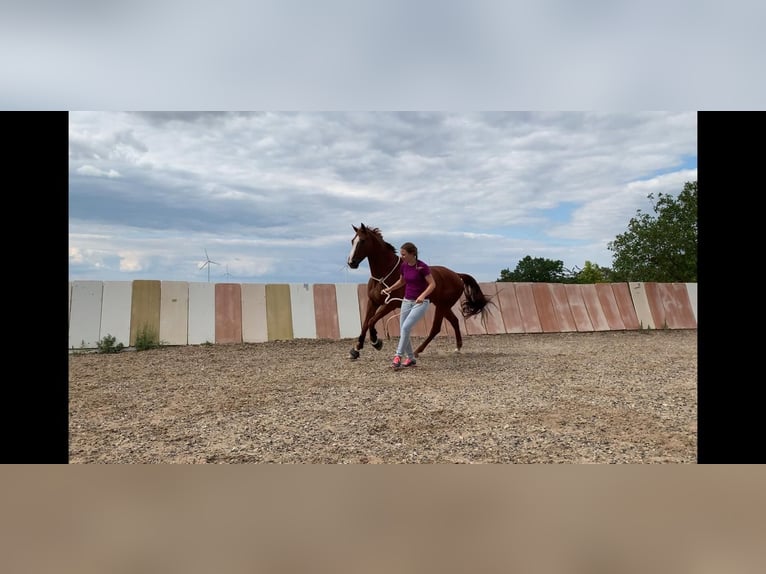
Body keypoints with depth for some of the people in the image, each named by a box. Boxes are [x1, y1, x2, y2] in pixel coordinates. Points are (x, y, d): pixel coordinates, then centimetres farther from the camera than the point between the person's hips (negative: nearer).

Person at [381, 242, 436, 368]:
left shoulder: (423, 266, -17)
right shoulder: (403, 266, 1)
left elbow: (432, 284, -16)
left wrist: (422, 296, -32)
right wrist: (390, 289, 2)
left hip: (421, 303, -7)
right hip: (407, 301, 7)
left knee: (406, 327, -21)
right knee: (402, 331, 5)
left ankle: (398, 356, -10)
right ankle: (411, 358, 20)